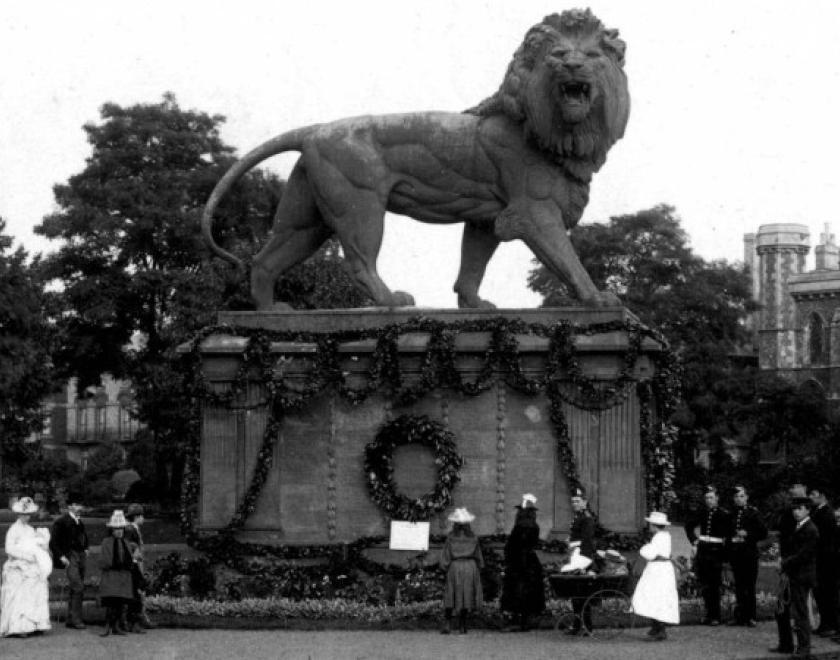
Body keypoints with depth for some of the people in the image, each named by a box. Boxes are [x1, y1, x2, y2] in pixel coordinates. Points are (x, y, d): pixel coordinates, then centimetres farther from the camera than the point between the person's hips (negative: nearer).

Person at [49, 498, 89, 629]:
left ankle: (70, 620, 16)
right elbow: (53, 543, -8)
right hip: (69, 558, -8)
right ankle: (76, 618, -15)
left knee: (74, 589, 10)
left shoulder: (79, 522, 15)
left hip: (80, 557, 8)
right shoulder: (61, 522, -7)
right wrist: (61, 556, -16)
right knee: (78, 587, -17)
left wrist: (85, 549, 18)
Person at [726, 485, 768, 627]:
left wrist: (748, 535, -13)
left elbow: (763, 533, -2)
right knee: (739, 586, 7)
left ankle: (750, 617, 2)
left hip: (749, 553, -4)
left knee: (749, 586, -2)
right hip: (735, 554, 4)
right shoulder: (731, 513, 10)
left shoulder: (753, 513, -1)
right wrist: (729, 541, 5)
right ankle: (740, 616, 10)